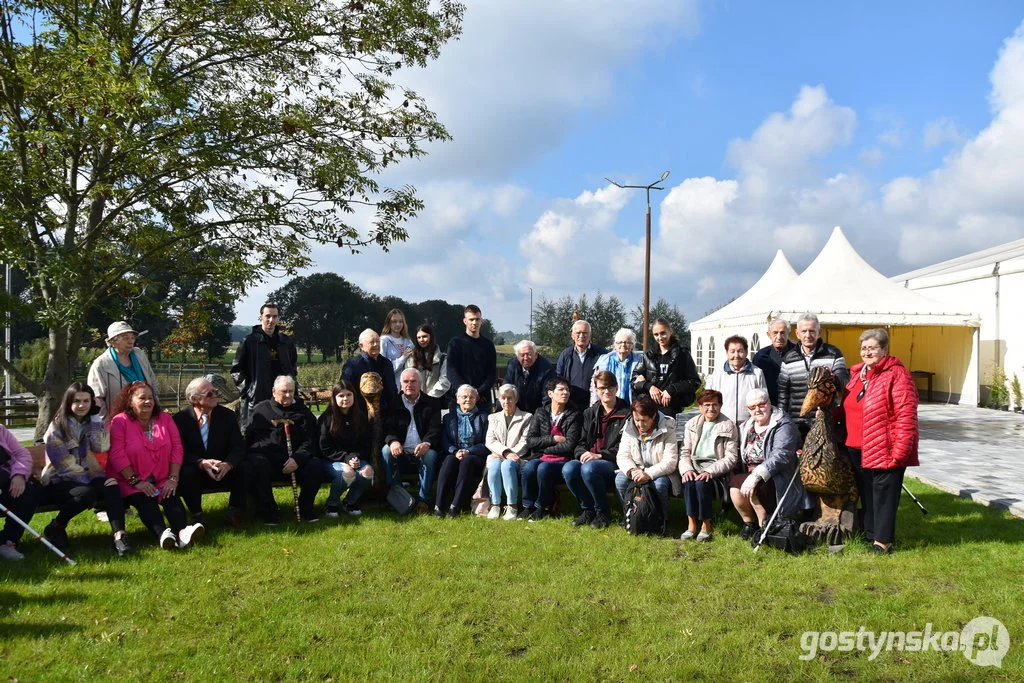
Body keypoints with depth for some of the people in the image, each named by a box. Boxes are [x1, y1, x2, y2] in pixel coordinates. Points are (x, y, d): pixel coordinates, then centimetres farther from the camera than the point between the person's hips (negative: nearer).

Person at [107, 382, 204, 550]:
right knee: (143, 500, -30)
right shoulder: (119, 421, -4)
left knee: (172, 497, -25)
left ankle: (182, 532, -47)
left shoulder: (164, 419, 7)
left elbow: (176, 448, 3)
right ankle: (162, 534, -52)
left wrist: (173, 478, -8)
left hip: (161, 481, 3)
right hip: (129, 481, -3)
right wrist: (135, 481, -18)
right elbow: (117, 455, -13)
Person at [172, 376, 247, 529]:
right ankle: (197, 516, -11)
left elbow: (239, 447, -6)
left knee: (245, 468, -25)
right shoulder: (180, 419, -6)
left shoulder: (228, 415, -1)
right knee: (186, 473, -34)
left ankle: (233, 514, -5)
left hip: (223, 470, 2)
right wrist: (201, 463, -33)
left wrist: (228, 464, -28)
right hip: (195, 472, -2)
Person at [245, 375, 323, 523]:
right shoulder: (260, 410, 13)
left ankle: (305, 507, -1)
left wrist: (297, 459, -13)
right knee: (257, 465, -35)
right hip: (265, 456, -1)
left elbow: (310, 441, 4)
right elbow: (248, 436, 8)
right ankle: (269, 510, -16)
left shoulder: (302, 412, 15)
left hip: (294, 460, 1)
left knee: (315, 466, -25)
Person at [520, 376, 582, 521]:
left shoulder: (574, 415, 1)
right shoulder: (540, 413, 10)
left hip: (563, 461, -3)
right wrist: (553, 439, -10)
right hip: (540, 458, 3)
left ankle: (543, 508, -13)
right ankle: (528, 506, -11)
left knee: (543, 468, -33)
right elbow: (530, 440, 1)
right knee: (528, 467, -30)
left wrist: (543, 447, -4)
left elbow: (569, 446, -8)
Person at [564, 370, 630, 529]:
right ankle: (588, 509, -5)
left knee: (589, 468, -36)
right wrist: (583, 453, -6)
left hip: (614, 463, -5)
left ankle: (603, 513, -13)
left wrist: (599, 455, -16)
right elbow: (582, 442, 18)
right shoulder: (590, 413, 18)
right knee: (568, 468, -27)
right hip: (589, 460, 5)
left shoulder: (626, 413, 0)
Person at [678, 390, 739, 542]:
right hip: (695, 466, 3)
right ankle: (691, 524, -23)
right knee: (689, 482, -32)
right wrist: (686, 469, -12)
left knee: (702, 483, -33)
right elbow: (684, 452, 10)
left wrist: (710, 471, -19)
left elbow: (731, 458, -5)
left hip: (717, 470, -3)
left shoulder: (728, 426, 2)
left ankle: (706, 525, -16)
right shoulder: (691, 424, 13)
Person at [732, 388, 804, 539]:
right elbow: (741, 457, 18)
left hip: (776, 480, -5)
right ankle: (749, 522, 0)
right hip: (749, 475, 5)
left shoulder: (783, 425, -9)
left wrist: (757, 475, -34)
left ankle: (764, 524, -7)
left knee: (749, 486, -32)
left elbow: (781, 456, -23)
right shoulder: (745, 427, 15)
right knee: (734, 488, -25)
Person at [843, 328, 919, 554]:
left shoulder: (896, 375, -13)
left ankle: (883, 540, 10)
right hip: (859, 450, 8)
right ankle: (870, 534, 28)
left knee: (884, 495, 1)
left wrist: (899, 452, -21)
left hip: (885, 450, -7)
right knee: (866, 494, 15)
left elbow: (906, 417, -18)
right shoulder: (857, 374, 12)